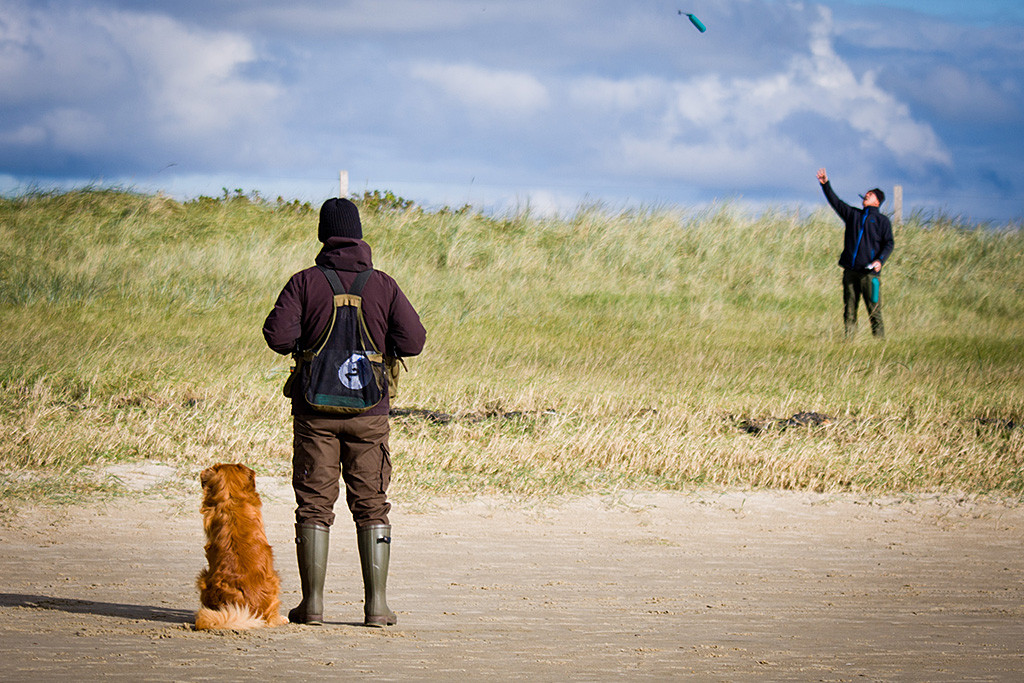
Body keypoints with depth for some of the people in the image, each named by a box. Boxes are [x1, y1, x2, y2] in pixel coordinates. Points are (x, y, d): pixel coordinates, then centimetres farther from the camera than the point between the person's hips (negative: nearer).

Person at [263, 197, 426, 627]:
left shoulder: (305, 282, -3)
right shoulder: (383, 285, 1)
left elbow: (277, 334, -12)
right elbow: (413, 340, -5)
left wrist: (304, 345, 8)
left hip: (315, 410, -1)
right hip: (369, 411, 1)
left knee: (314, 505, 3)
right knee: (371, 506, 6)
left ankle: (313, 603, 1)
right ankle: (377, 605, 3)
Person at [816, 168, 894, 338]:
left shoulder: (882, 220, 8)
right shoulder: (853, 214, 19)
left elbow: (889, 243, 2)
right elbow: (836, 202, 16)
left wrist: (880, 260, -14)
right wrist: (825, 184, 5)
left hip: (869, 272, -4)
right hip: (850, 270, 4)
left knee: (874, 309, -6)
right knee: (849, 310, 3)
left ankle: (879, 341, -3)